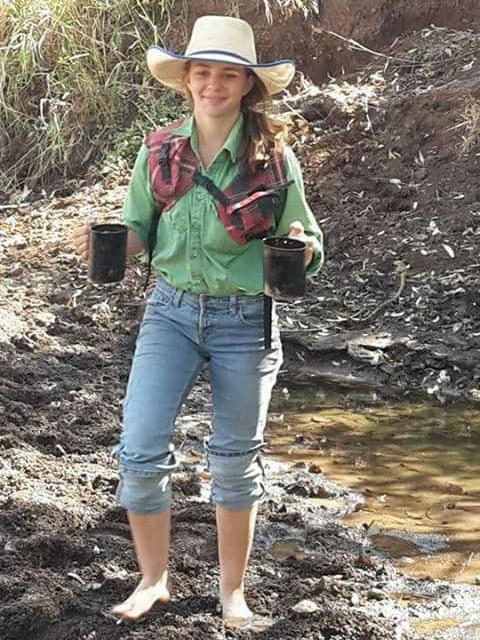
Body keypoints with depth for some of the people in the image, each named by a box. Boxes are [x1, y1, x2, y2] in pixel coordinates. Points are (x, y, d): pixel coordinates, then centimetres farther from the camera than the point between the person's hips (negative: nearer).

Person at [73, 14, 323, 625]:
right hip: (172, 310, 2)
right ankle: (153, 580, 15)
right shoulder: (158, 152, 0)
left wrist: (301, 247, -20)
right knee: (140, 448, -8)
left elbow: (306, 243, 3)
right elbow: (137, 233, 8)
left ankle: (232, 591, 28)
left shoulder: (274, 158, -5)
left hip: (245, 319, -1)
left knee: (235, 461, 9)